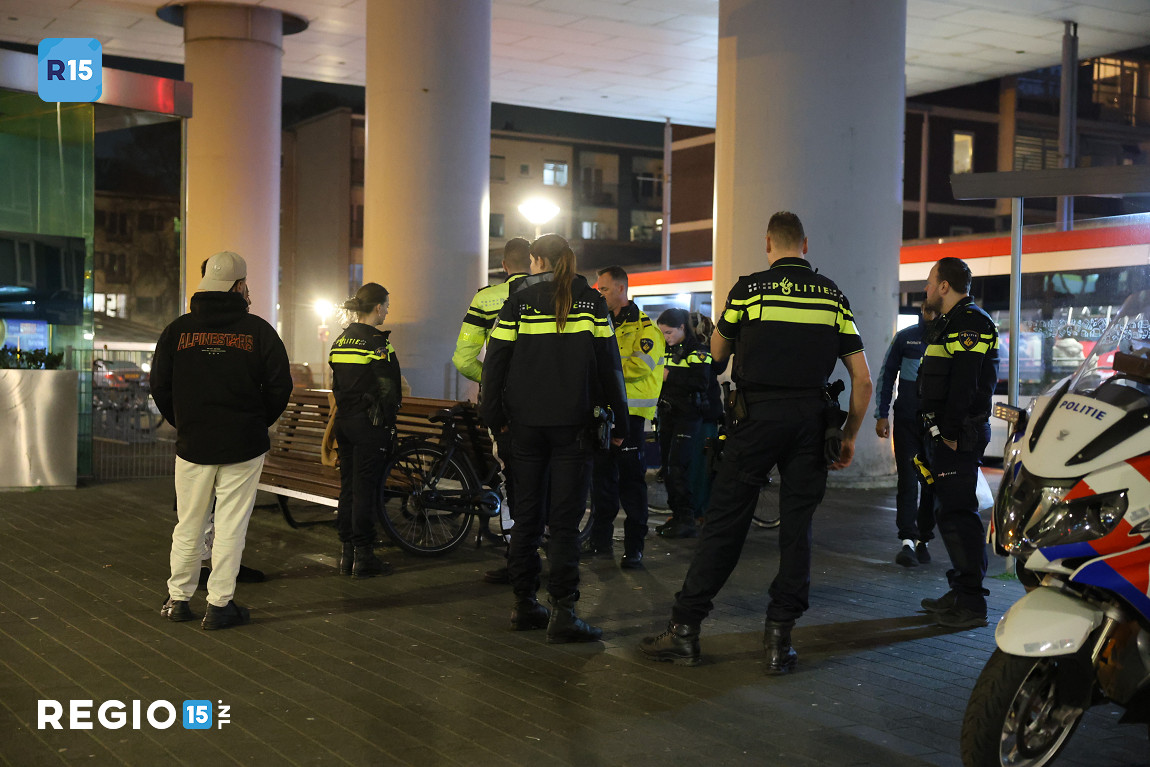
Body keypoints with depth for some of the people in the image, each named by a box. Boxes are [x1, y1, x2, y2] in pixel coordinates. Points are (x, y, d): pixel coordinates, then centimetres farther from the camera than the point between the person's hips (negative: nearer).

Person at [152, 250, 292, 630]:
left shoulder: (178, 329, 1)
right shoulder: (259, 331, -5)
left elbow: (159, 387, 3)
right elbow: (280, 387, -4)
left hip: (192, 443, 2)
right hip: (243, 446, -2)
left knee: (188, 525, 13)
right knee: (230, 526, 4)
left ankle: (178, 599, 21)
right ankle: (219, 604, 7)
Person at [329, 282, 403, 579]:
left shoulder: (340, 340, 10)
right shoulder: (376, 342, -14)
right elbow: (388, 390, -15)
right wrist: (389, 423, -3)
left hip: (344, 420, 8)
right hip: (370, 423, -8)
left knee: (347, 487, 11)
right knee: (365, 488, -3)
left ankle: (347, 555, 17)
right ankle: (364, 558, 2)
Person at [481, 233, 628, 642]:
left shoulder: (518, 301, 3)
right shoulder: (590, 301, 2)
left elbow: (495, 360, 1)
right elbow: (609, 363, 0)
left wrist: (494, 416, 10)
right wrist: (619, 421, 5)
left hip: (526, 422, 2)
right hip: (573, 422, -1)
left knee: (526, 514, 11)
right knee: (565, 517, -2)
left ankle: (524, 605, 17)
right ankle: (562, 612, -7)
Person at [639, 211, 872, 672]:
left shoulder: (749, 289, 1)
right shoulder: (834, 297, 9)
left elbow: (717, 353, 17)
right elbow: (863, 380, 7)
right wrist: (849, 436, 16)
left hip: (757, 414, -2)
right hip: (812, 420, 2)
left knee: (725, 522, 2)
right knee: (796, 528, 8)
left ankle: (685, 628, 6)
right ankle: (779, 639, 9)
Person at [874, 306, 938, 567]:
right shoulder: (905, 337, 5)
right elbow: (887, 374, 9)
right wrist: (882, 414, 4)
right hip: (907, 421, 0)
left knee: (932, 482, 7)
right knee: (908, 480, -7)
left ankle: (923, 540, 18)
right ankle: (908, 541, -10)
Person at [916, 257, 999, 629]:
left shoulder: (971, 323, -13)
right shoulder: (948, 324, 21)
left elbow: (963, 385, -22)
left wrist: (950, 432, -23)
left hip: (959, 435, -11)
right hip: (944, 433, 11)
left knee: (957, 513, -11)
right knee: (949, 511, 14)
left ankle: (971, 604, -9)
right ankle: (961, 590, 23)